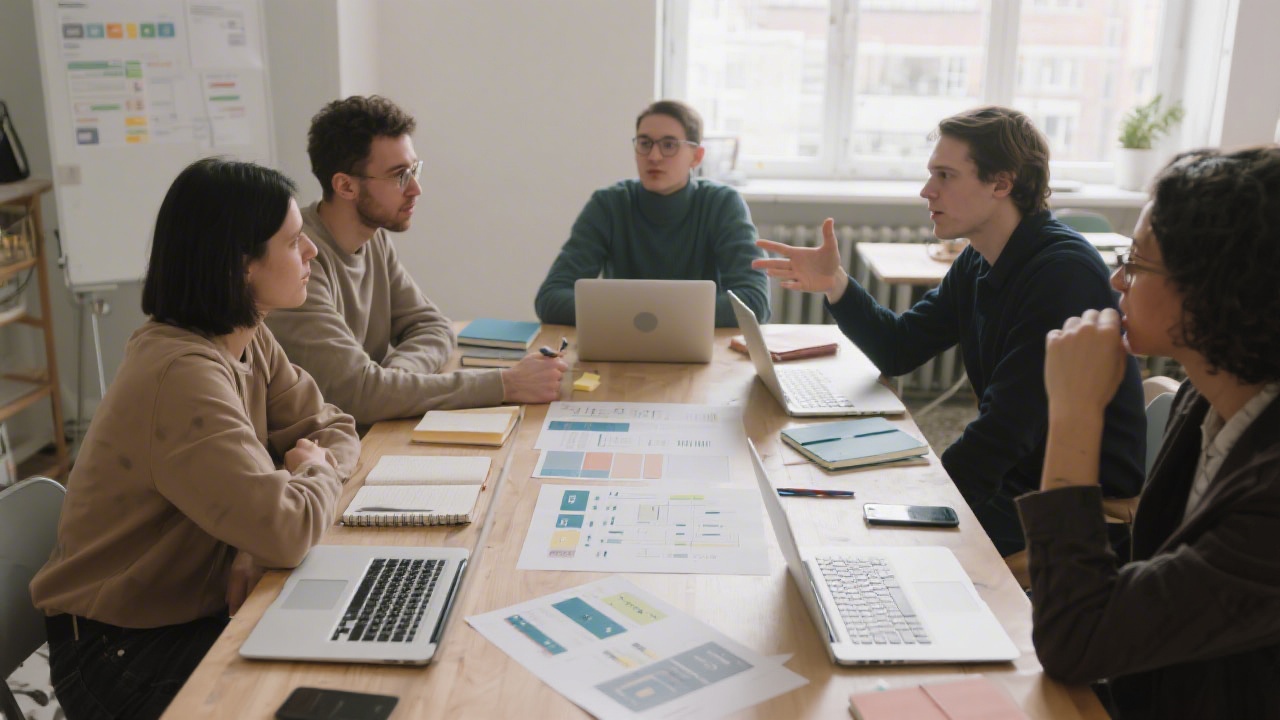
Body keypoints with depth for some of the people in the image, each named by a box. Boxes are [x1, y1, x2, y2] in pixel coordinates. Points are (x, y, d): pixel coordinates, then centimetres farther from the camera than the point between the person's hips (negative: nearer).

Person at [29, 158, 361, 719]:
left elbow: (335, 428, 1)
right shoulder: (182, 375, -29)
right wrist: (321, 474, -12)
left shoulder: (250, 342, -2)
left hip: (201, 607, 7)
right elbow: (286, 531, -35)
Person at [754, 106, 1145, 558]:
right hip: (1014, 480, 8)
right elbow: (898, 350, 6)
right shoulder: (977, 265, 6)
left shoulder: (1063, 271, -23)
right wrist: (836, 285, -9)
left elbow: (1005, 431, -27)